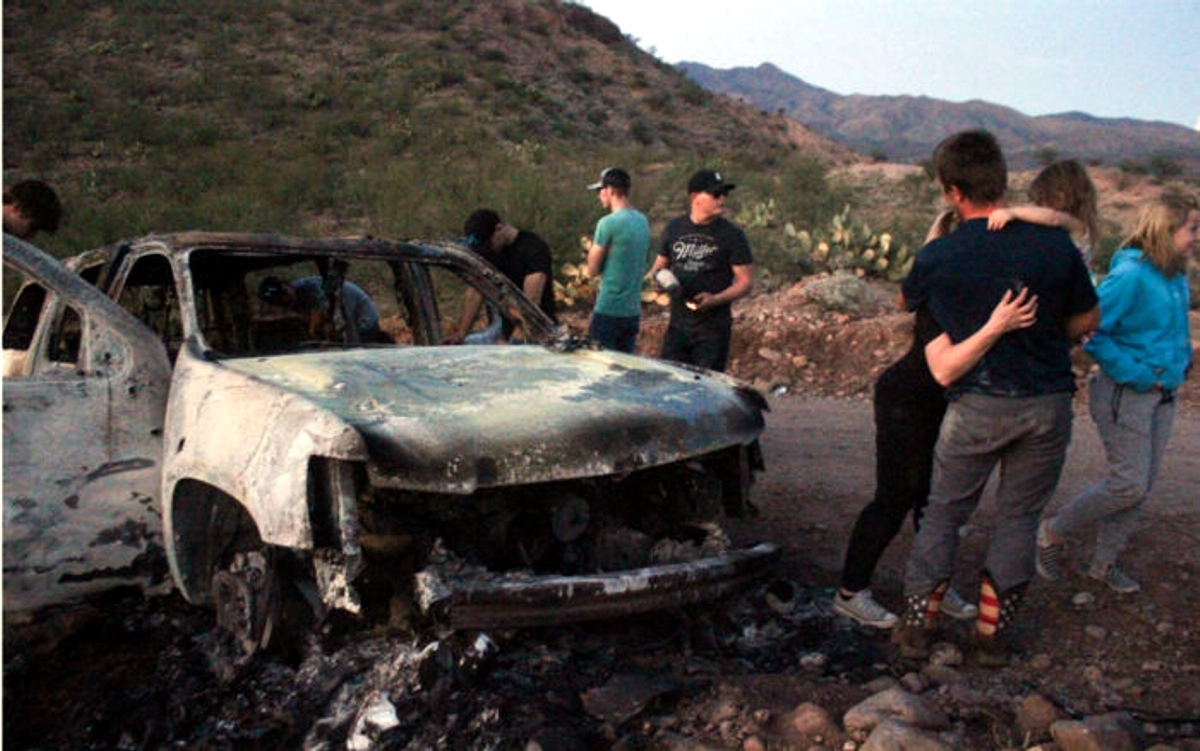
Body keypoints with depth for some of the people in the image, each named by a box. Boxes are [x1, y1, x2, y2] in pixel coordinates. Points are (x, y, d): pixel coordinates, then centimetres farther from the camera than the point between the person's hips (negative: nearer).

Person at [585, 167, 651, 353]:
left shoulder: (608, 223, -15)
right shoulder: (643, 221, 9)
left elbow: (592, 270, -10)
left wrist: (593, 246, 5)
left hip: (608, 310, -7)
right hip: (633, 310, 7)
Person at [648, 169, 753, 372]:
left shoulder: (732, 234, -6)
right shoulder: (675, 228, 6)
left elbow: (746, 282, -6)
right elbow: (661, 263, 19)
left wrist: (715, 299, -22)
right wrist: (655, 276, -6)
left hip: (713, 330, -4)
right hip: (677, 325, 4)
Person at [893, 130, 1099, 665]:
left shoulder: (937, 258, -8)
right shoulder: (1054, 245, -6)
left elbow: (908, 301, 14)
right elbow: (1087, 321, 6)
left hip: (978, 405, -1)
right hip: (1048, 402, 2)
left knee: (944, 514, 14)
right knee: (1018, 518, 15)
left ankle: (916, 626, 19)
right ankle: (991, 634, 22)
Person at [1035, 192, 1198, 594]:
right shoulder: (1130, 275, -19)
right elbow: (1091, 331, -22)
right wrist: (1137, 375, -20)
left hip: (1161, 393, 8)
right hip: (1124, 394, -8)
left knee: (1141, 485, 11)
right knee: (1129, 484, -7)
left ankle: (1105, 561, 25)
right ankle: (1052, 533, 13)